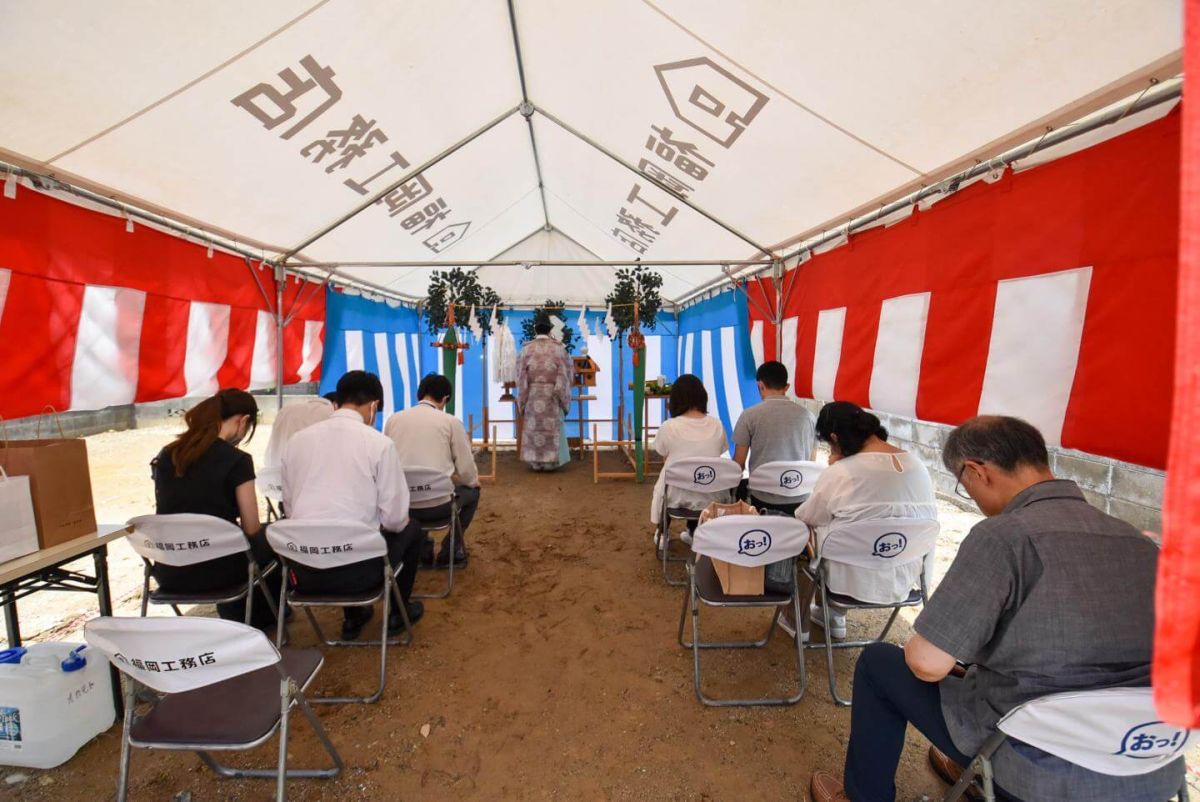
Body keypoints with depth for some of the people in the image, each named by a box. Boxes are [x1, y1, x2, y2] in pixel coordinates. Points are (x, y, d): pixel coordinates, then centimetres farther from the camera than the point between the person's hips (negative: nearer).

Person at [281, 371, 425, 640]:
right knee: (410, 529, 23)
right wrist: (383, 524, 16)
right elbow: (394, 519, -7)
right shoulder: (379, 443, -9)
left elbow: (290, 509, 12)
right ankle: (398, 612, 36)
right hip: (356, 568, -5)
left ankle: (353, 617, 39)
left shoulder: (296, 440, 4)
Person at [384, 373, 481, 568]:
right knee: (472, 491, 27)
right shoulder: (451, 422, -4)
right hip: (437, 506, -4)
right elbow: (467, 472, -1)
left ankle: (422, 549, 37)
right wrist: (474, 481, 22)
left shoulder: (393, 419, 6)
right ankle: (450, 551, 27)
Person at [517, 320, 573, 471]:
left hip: (532, 393, 1)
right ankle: (551, 461, 10)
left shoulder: (527, 348, -2)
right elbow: (568, 368, 0)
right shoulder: (558, 347, -4)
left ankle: (536, 462, 11)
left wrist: (522, 397, 5)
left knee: (533, 427, 8)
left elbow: (520, 373, -2)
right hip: (552, 394, -1)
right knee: (553, 427, 7)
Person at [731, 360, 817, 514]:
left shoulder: (750, 415, -5)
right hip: (799, 498, 3)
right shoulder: (807, 415, 3)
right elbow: (812, 461, 11)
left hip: (763, 498, -2)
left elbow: (739, 462, -1)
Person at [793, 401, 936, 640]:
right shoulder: (918, 466, -3)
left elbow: (805, 518, -7)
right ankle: (834, 615, 41)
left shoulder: (840, 473, -21)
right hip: (906, 578, 6)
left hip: (856, 582, -6)